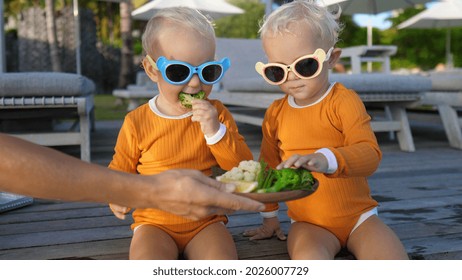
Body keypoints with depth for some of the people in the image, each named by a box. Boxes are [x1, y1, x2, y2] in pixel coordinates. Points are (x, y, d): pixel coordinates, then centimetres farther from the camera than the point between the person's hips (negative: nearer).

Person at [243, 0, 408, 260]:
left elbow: (370, 154, -21)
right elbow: (269, 167, 17)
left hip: (358, 215, -1)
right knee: (308, 257, -31)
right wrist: (270, 217, 21)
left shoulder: (344, 101, -7)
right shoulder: (275, 113, 4)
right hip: (307, 223, 1)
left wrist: (325, 160, -41)